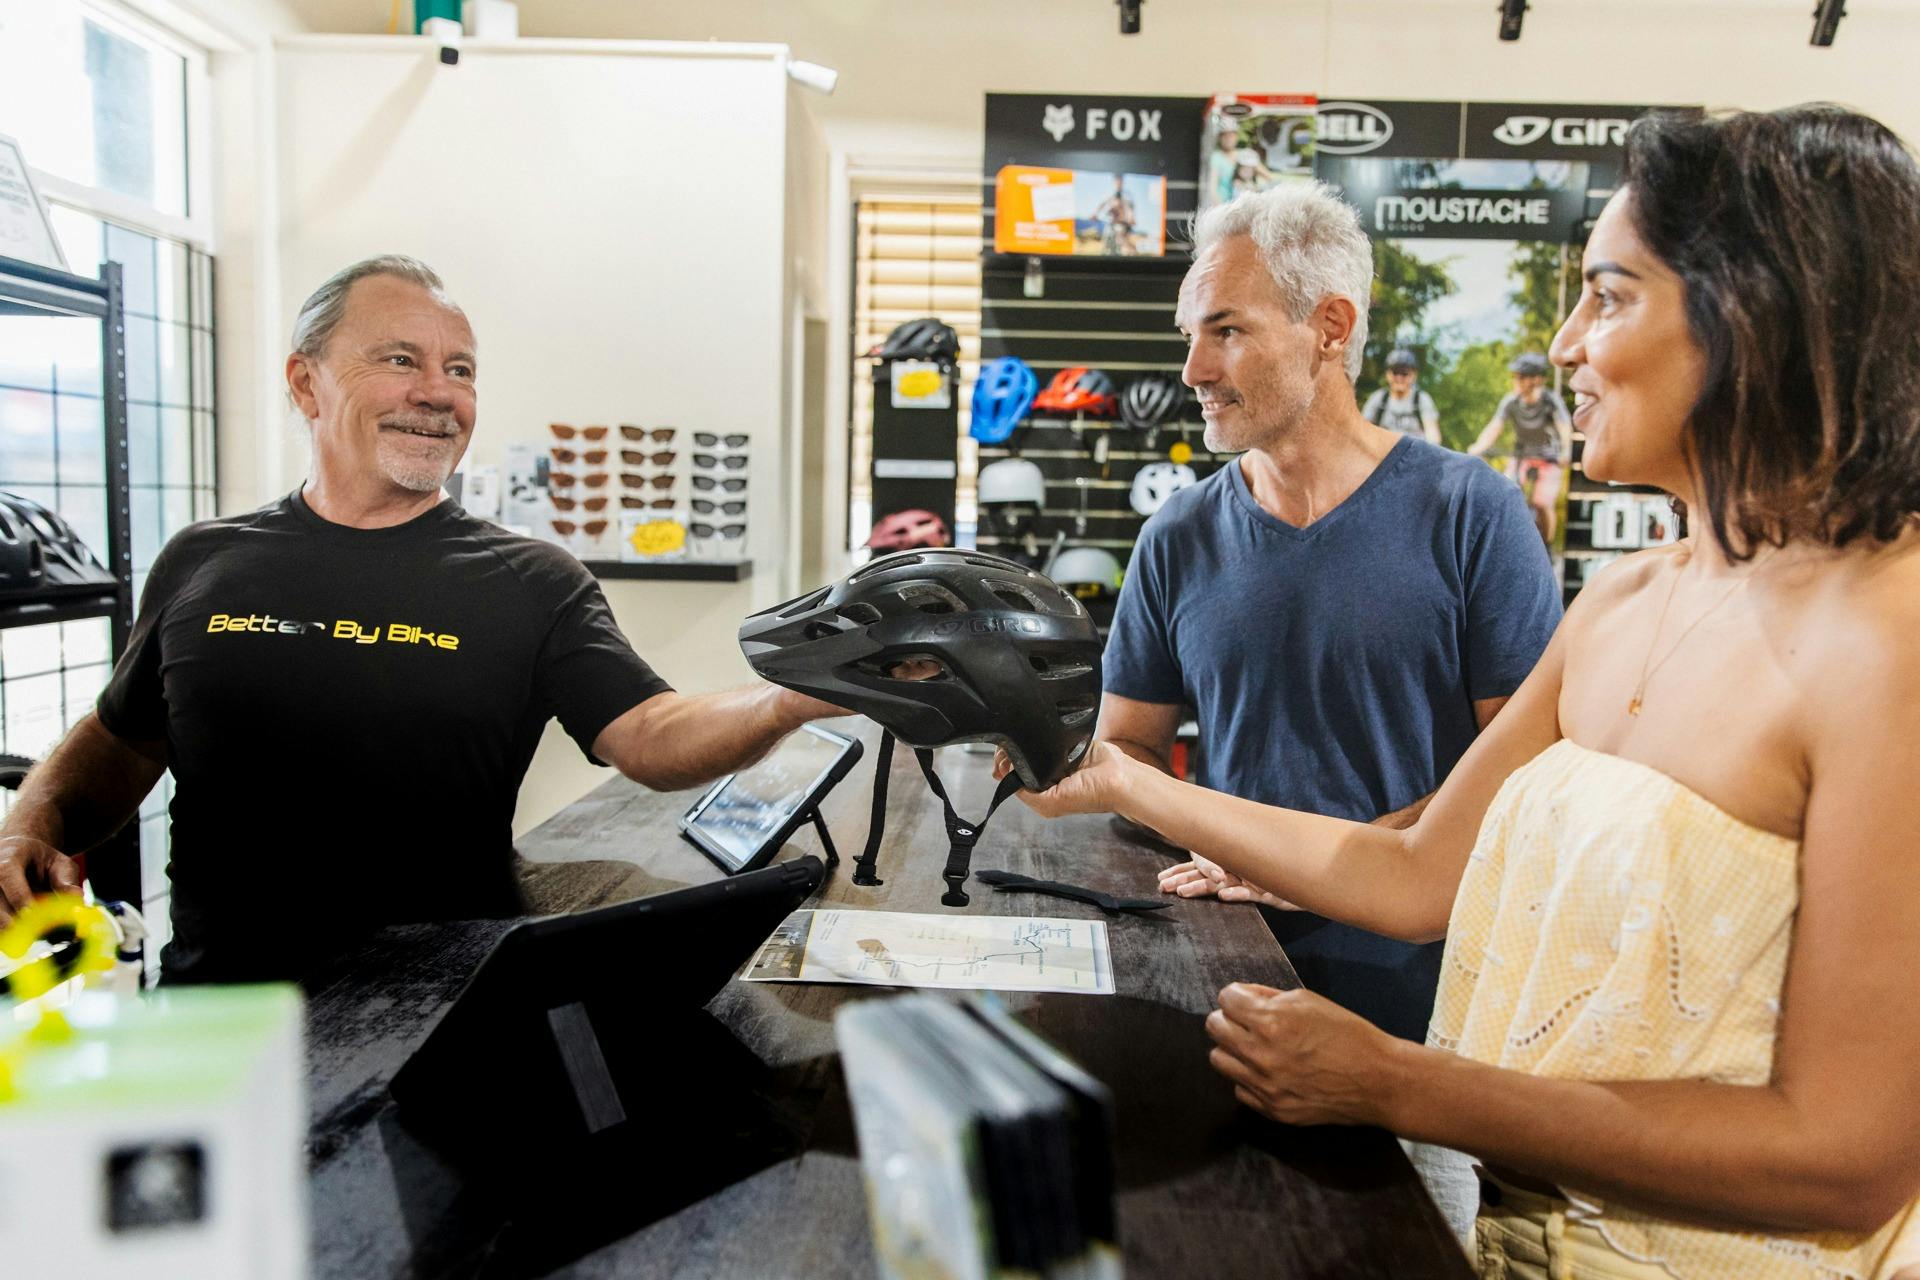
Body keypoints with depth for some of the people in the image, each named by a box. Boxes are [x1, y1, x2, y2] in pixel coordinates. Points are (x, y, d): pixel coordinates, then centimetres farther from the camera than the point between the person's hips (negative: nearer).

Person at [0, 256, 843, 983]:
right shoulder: (202, 564, 10)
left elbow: (651, 737, -10)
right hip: (218, 997, 2)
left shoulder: (531, 583, 2)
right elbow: (117, 744, 22)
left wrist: (789, 700, -28)